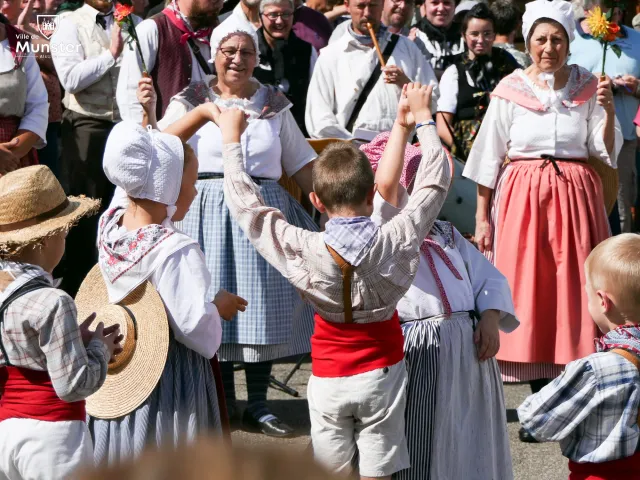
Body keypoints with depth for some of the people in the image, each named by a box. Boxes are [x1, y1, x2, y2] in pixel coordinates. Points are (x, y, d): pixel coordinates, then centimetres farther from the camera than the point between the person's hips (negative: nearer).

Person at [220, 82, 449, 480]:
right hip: (381, 375, 0)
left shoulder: (303, 251, -17)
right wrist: (423, 118, 12)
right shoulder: (396, 242, -15)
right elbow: (435, 182, -1)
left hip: (328, 380, 0)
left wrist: (232, 140, 6)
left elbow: (245, 205, -5)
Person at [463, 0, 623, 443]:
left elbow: (607, 152, 3)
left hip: (576, 197, 1)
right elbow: (489, 156, 4)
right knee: (528, 292, -1)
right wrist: (482, 216, 1)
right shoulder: (511, 90, 1)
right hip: (523, 197, 0)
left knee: (574, 290, -1)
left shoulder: (588, 86, 5)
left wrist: (609, 113, -14)